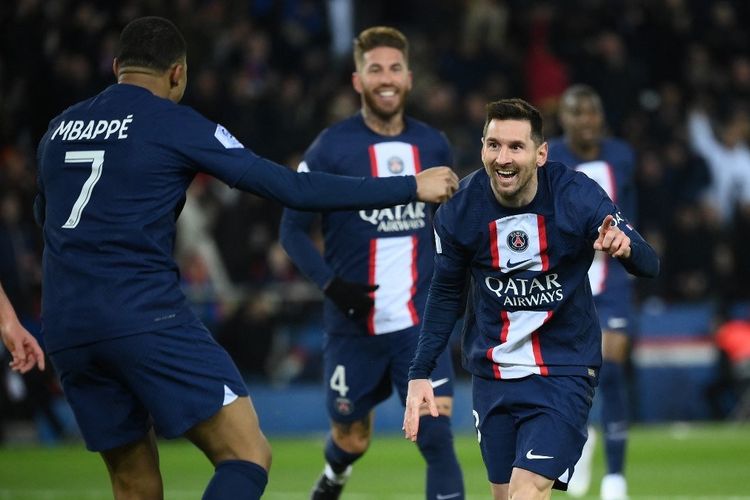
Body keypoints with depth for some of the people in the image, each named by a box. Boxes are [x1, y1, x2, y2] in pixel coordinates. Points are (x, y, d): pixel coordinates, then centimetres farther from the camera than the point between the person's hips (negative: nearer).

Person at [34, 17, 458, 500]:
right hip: (148, 318, -6)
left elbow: (43, 212, 34)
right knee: (248, 457, -6)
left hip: (67, 332, 7)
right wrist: (410, 187, 2)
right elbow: (293, 188, -3)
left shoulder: (59, 128, 15)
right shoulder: (175, 124, -1)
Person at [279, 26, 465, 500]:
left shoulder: (433, 146, 4)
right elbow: (294, 229, -5)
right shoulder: (331, 148, -7)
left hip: (420, 322, 1)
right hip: (354, 324, -1)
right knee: (352, 438, 14)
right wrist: (331, 284, -19)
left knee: (437, 436, -13)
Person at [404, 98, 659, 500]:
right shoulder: (459, 208, -10)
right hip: (491, 373, 3)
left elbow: (649, 266, -16)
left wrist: (625, 248, -40)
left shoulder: (577, 197, -16)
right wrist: (420, 373, 1)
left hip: (563, 372, -3)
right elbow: (446, 292, 6)